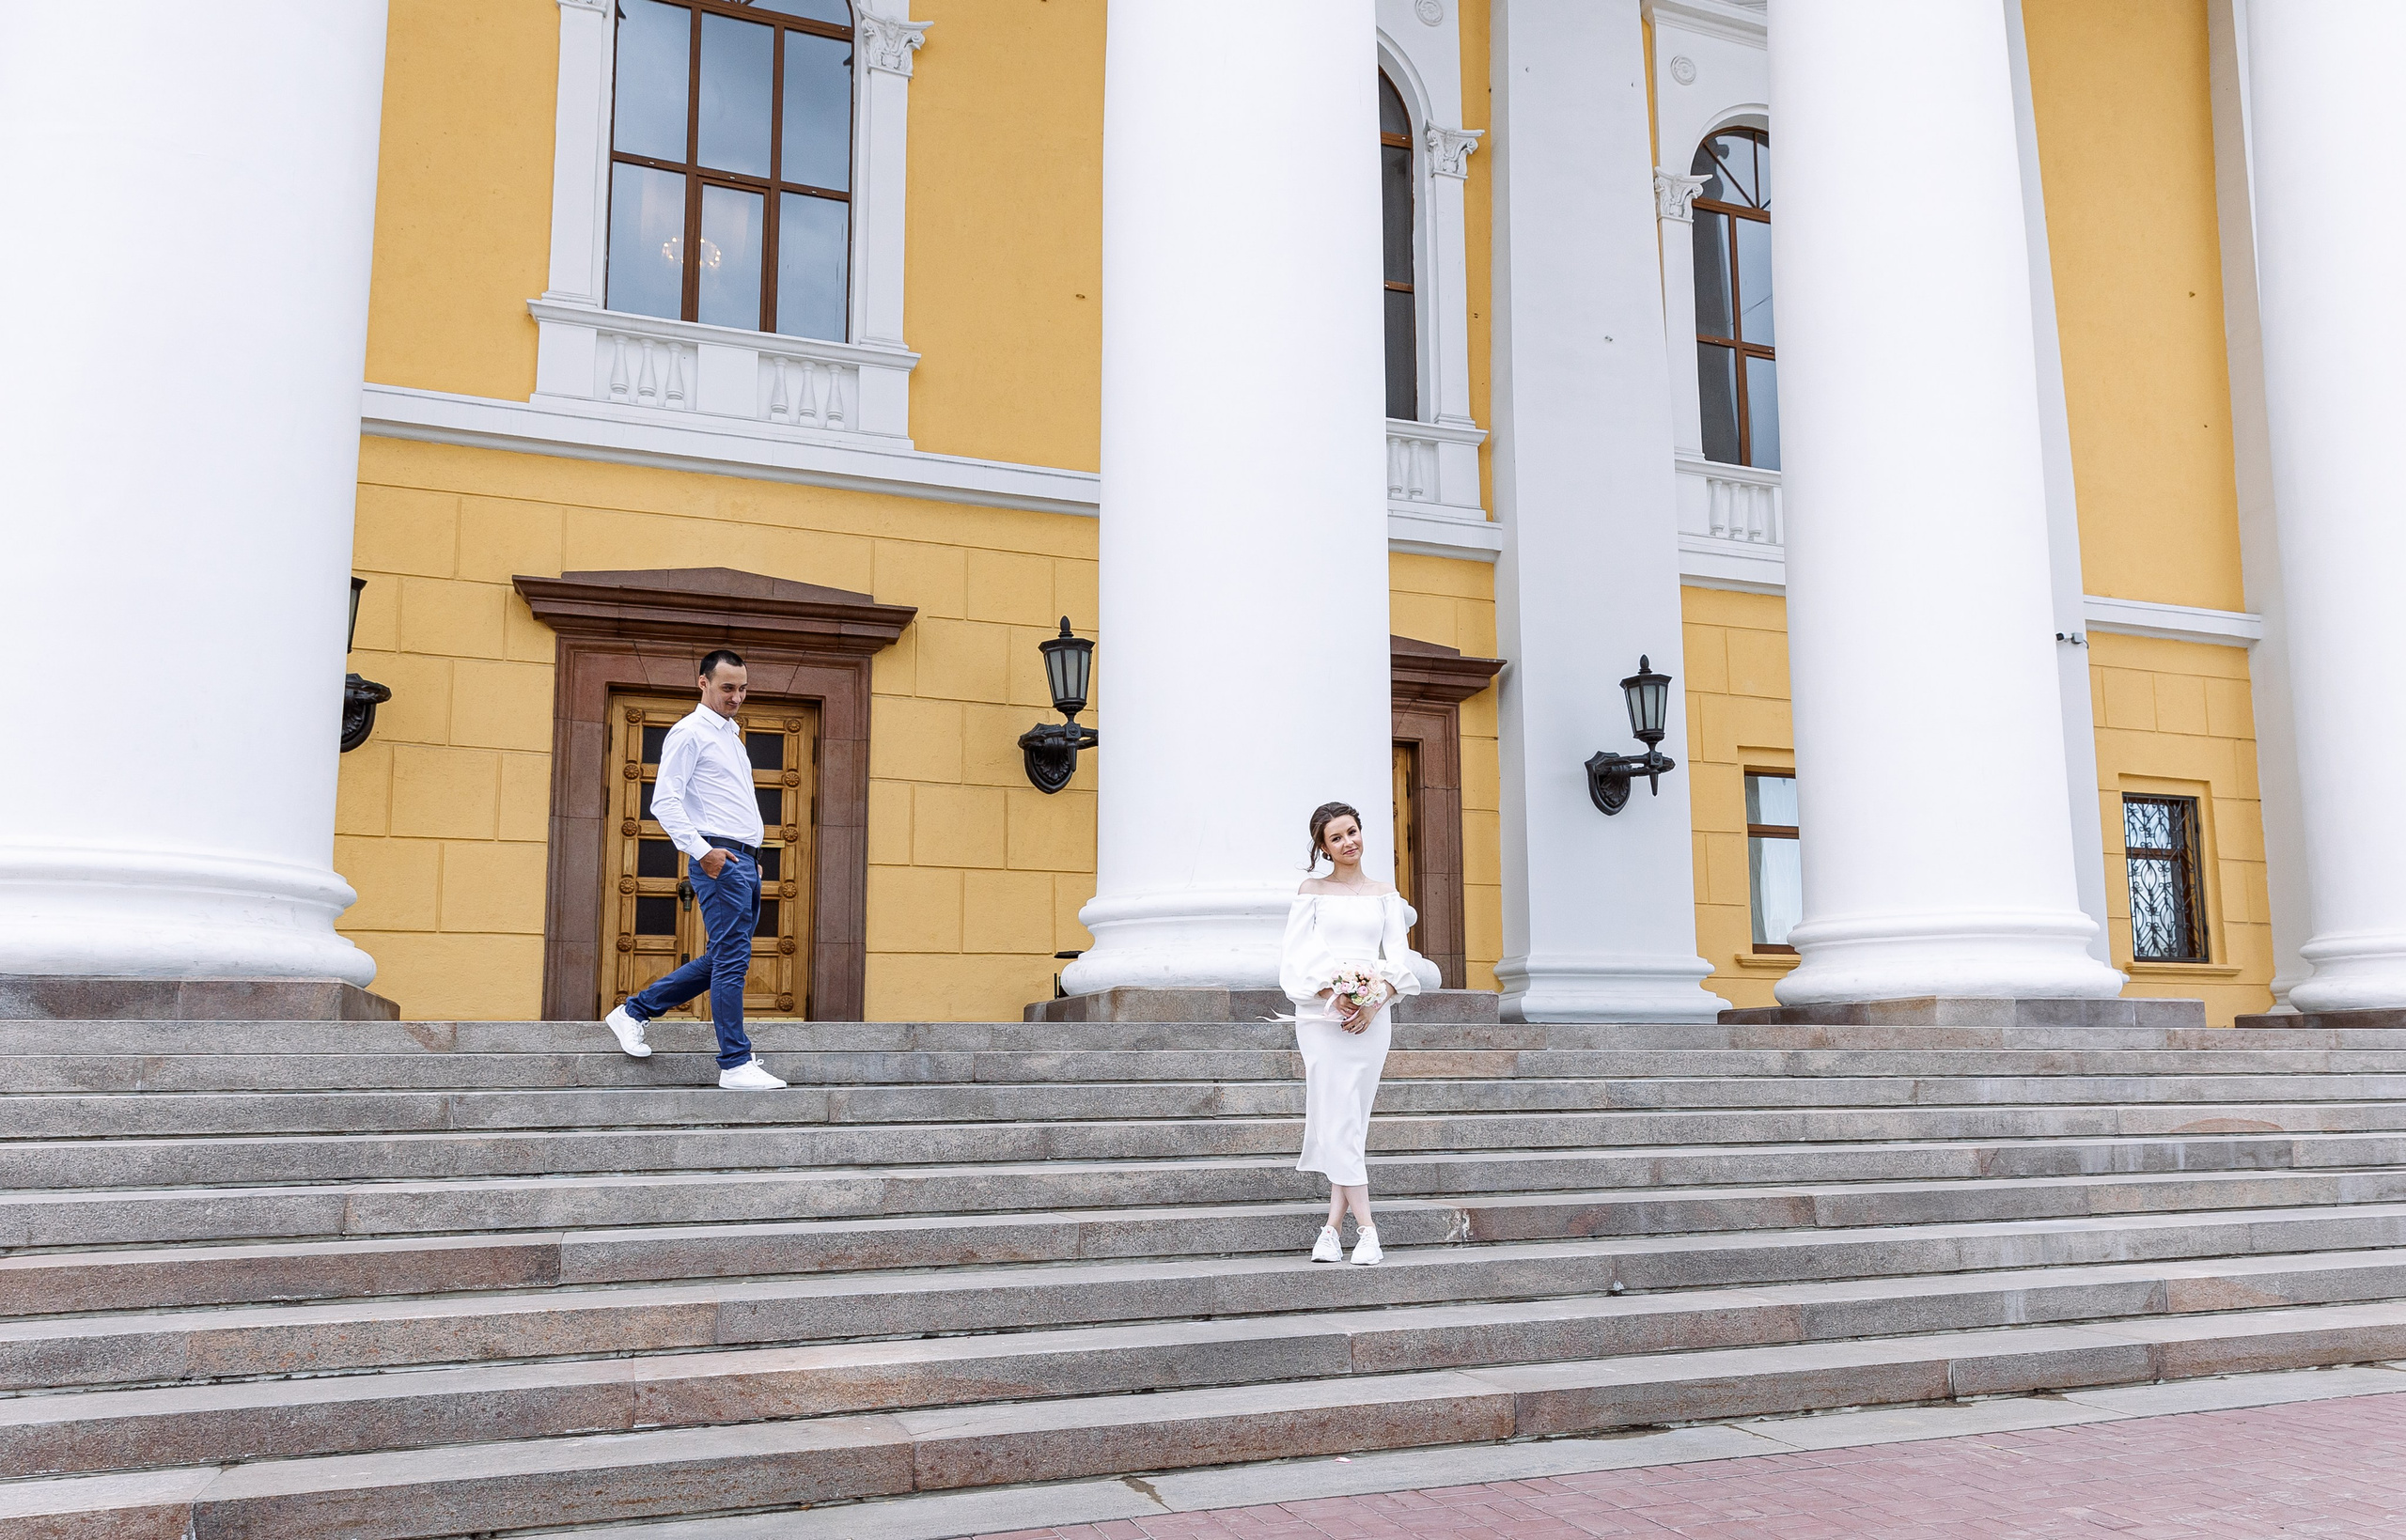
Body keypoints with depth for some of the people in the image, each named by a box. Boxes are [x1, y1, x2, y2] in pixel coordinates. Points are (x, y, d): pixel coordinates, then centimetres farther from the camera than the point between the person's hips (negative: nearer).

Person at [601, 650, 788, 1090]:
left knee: (722, 960, 12)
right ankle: (736, 1065, -5)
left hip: (745, 860, 9)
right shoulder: (690, 733, -5)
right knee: (731, 959, -8)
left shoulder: (732, 737, 23)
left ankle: (634, 1011, 23)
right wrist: (702, 851, -21)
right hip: (719, 860, -9)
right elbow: (664, 801, -14)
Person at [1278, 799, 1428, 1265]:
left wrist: (1375, 1003, -10)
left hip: (1371, 1015, 2)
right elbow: (1299, 955, 0)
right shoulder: (1312, 890, 7)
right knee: (1338, 1117, -8)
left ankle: (1333, 1228, 5)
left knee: (1350, 1121, 1)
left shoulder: (1385, 895, 12)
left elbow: (1398, 956, 6)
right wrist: (1333, 995, -14)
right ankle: (1366, 1228, -7)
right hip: (1320, 1013, -2)